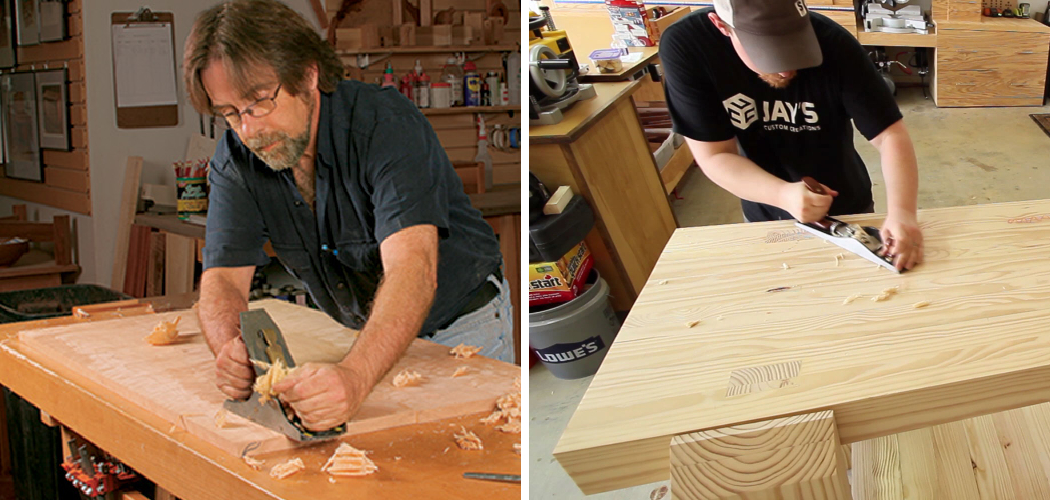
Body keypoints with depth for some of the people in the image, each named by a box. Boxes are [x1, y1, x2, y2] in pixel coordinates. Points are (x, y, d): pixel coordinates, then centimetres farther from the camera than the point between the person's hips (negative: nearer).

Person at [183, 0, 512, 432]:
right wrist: (231, 350, -39)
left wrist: (354, 377, -59)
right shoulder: (235, 158, -10)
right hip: (365, 333, 5)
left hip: (458, 329, -4)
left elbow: (412, 270, -41)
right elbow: (223, 278, -15)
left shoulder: (390, 126, -28)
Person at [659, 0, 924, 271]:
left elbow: (890, 135, -25)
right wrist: (782, 194, -39)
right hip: (765, 217, 0)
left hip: (847, 212, 0)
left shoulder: (833, 45, -29)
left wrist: (902, 211, -43)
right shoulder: (685, 47, -28)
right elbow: (714, 156, -23)